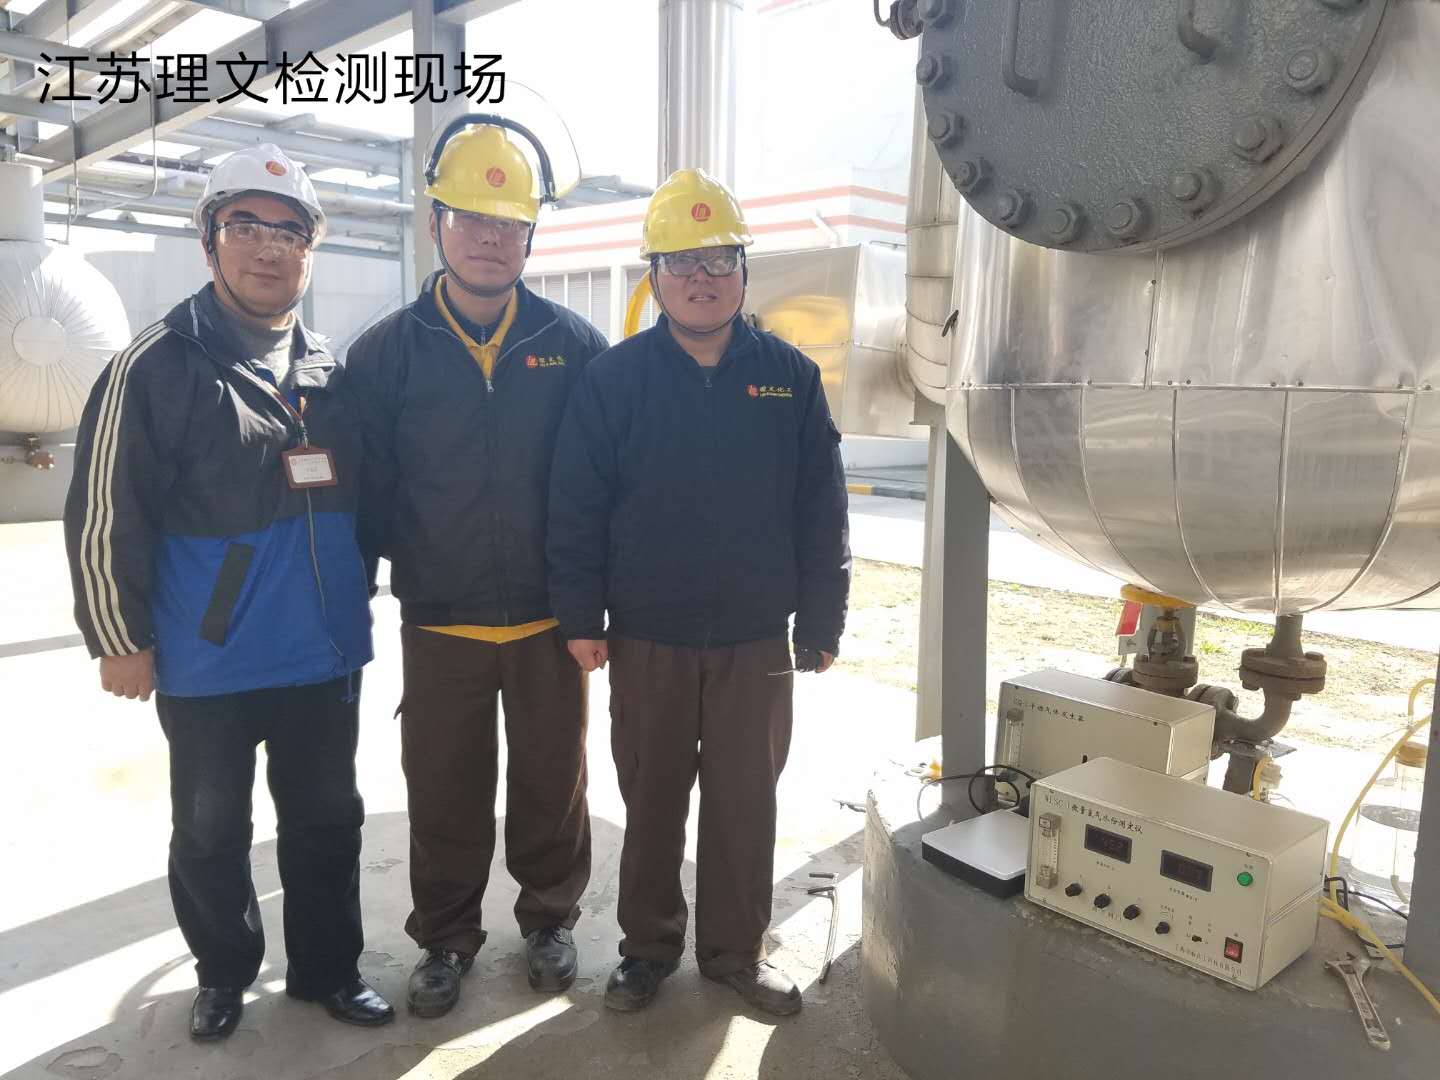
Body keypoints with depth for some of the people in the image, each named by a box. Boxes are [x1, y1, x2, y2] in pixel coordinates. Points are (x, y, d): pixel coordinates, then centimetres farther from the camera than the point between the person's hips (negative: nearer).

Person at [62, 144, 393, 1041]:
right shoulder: (158, 366, -9)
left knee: (327, 819, 15)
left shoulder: (332, 371, 7)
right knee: (212, 831, 14)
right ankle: (224, 971, 36)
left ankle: (328, 967, 33)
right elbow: (106, 515, -9)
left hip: (325, 655, 4)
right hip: (207, 664, -4)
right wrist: (120, 639, -7)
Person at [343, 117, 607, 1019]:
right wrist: (391, 571, -4)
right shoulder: (387, 352, -1)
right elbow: (365, 485, 0)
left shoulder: (574, 345, -2)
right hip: (439, 624, 0)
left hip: (549, 619, 0)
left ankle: (550, 917, 38)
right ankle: (447, 936, 35)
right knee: (445, 792, 14)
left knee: (553, 782, 15)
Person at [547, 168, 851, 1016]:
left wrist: (821, 622, 0)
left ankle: (736, 948, 31)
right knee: (652, 798, 13)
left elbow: (822, 511, 1)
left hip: (756, 640, 1)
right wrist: (582, 617, -6)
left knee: (745, 801, 12)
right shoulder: (613, 379, -2)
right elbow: (577, 508, -2)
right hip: (646, 638, 0)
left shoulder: (791, 377, 1)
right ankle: (649, 945, 32)